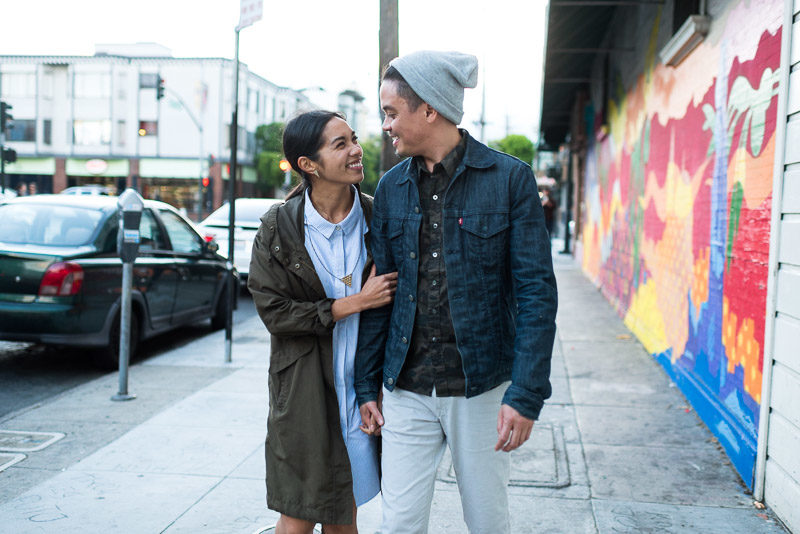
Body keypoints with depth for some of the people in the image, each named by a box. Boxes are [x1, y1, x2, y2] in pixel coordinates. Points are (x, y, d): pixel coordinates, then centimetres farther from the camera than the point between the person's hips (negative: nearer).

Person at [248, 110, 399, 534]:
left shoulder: (377, 218, -1)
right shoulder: (278, 228, -7)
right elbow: (273, 312, -9)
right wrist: (354, 303, -15)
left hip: (361, 385, 3)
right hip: (304, 390, -2)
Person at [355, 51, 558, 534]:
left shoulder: (510, 178, -7)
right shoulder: (392, 188, 6)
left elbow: (537, 292, -9)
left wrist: (526, 394, -15)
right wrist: (368, 384, 8)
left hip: (481, 387, -3)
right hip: (406, 390, 3)